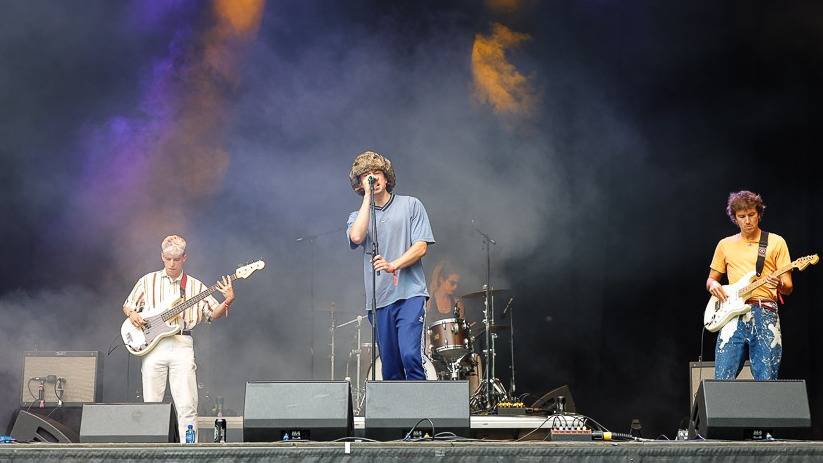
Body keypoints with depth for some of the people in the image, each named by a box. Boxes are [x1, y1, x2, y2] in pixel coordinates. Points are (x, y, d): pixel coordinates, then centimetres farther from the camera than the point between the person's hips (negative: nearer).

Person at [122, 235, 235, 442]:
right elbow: (127, 305, 19)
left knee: (187, 406, -9)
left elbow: (213, 313, 6)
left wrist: (227, 302, -12)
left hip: (181, 347, -1)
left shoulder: (194, 286, 9)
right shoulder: (148, 281, 11)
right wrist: (132, 314, -3)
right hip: (153, 346, 1)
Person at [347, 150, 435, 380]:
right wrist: (368, 197, -3)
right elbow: (356, 237, -9)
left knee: (410, 355, -20)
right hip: (379, 299, 3)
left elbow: (421, 247, 0)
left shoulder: (411, 205, 10)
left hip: (409, 294, -3)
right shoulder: (358, 216, 15)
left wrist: (393, 265, -16)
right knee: (390, 367, 4)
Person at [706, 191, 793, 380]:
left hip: (765, 314, -2)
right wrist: (713, 285, 1)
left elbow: (788, 288, 6)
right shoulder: (725, 245, 16)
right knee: (722, 380, -8)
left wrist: (780, 285, -17)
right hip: (733, 316, 2)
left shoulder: (776, 242, 9)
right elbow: (711, 279, 24)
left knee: (766, 381, -7)